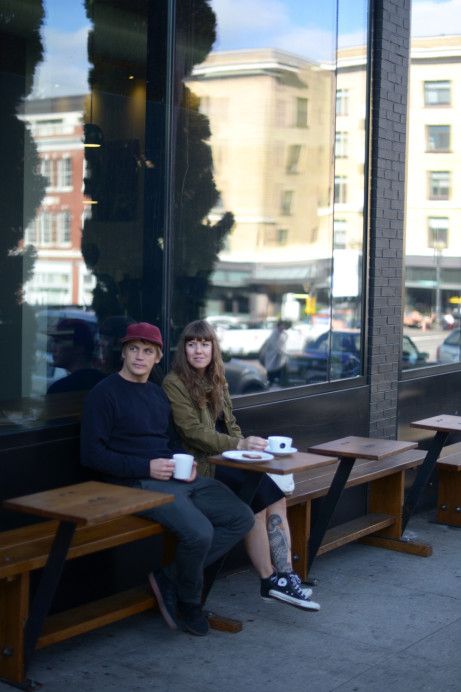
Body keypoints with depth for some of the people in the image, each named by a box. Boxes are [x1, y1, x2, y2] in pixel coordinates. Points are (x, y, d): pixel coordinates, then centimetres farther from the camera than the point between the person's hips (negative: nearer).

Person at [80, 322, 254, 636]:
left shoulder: (158, 393, 20)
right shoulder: (105, 393, -4)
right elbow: (92, 454, -11)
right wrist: (146, 468, -17)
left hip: (181, 478, 8)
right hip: (139, 484, -8)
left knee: (242, 518, -4)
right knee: (199, 532, -30)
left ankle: (170, 577, 0)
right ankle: (189, 602, 0)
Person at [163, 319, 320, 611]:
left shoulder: (218, 381, 19)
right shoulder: (174, 383, -4)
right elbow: (193, 431, -14)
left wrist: (244, 446, -2)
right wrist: (239, 445, -23)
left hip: (228, 460, 7)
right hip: (202, 465, -7)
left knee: (275, 497, -20)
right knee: (260, 495, -26)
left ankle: (284, 576, -24)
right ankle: (270, 578, -17)